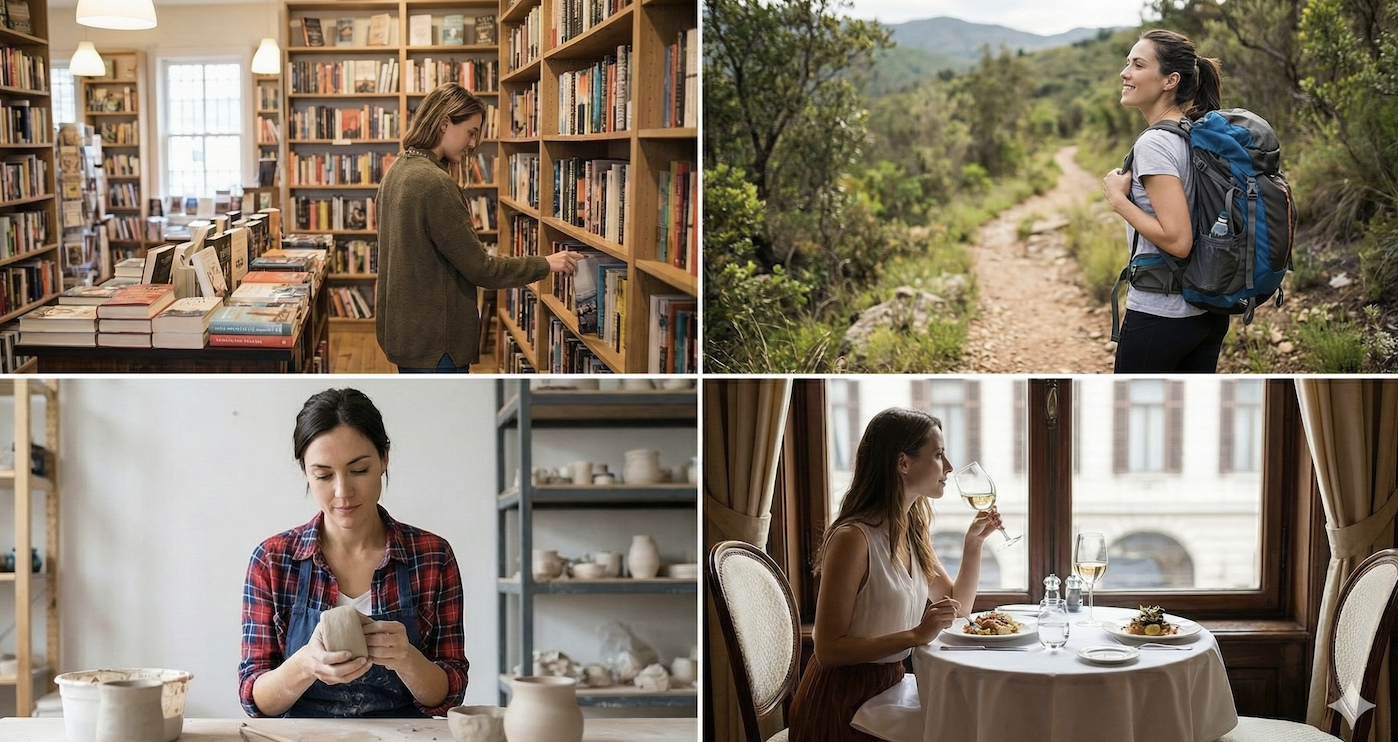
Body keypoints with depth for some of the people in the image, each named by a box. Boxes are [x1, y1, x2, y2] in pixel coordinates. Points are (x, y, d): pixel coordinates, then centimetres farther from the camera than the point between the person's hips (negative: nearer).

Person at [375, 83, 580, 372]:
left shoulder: (398, 171, 9)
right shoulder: (435, 184, -21)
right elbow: (480, 269, -19)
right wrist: (546, 264, -8)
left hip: (403, 328, 10)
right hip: (433, 340, -10)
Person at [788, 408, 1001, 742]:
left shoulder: (913, 533, 7)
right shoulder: (853, 538, -19)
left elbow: (957, 607, 19)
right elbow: (828, 650, -22)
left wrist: (974, 543, 5)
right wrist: (916, 635, -27)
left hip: (889, 686, 8)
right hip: (842, 699, -8)